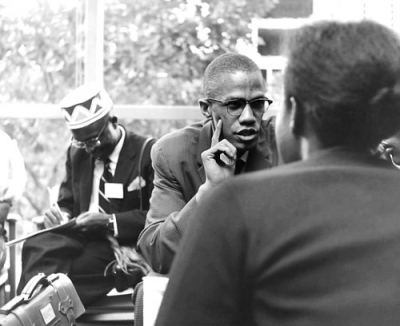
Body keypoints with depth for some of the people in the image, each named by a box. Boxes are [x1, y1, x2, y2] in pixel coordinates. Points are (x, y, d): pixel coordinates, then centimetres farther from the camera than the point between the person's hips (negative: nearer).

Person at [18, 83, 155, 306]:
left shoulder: (148, 153, -3)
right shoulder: (77, 153, 16)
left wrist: (110, 221, -20)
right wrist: (61, 216, -3)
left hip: (122, 247, -5)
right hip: (81, 236, 5)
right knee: (37, 246, -30)